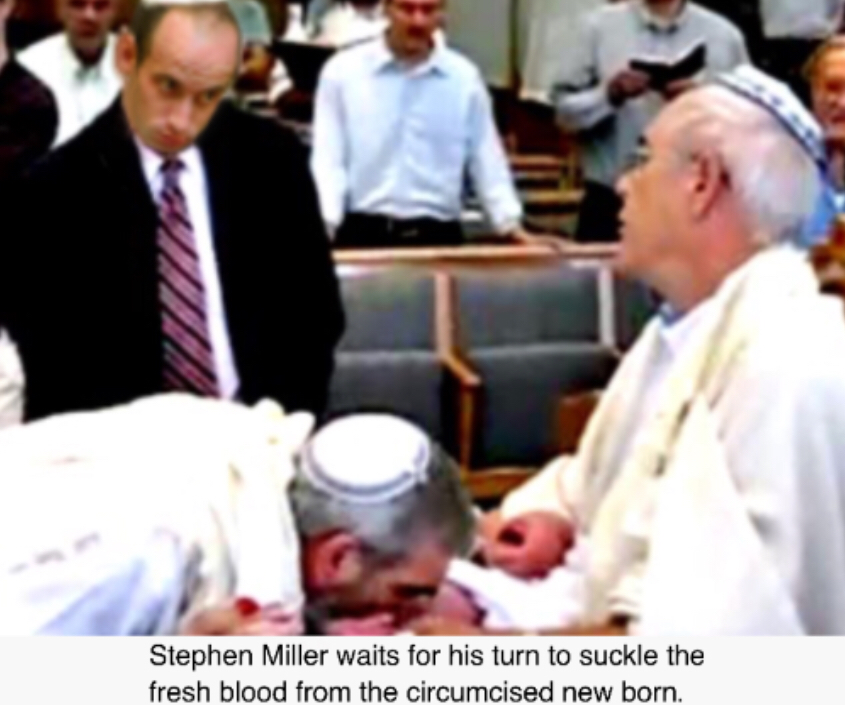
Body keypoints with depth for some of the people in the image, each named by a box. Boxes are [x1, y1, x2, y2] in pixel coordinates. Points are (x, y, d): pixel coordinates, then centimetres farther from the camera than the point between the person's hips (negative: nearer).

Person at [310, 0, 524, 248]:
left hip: (437, 234, 2)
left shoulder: (464, 78, 6)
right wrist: (322, 225, -17)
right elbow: (327, 159, -3)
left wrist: (511, 225, 0)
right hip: (363, 231, -2)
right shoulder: (342, 71, 1)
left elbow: (486, 159, 10)